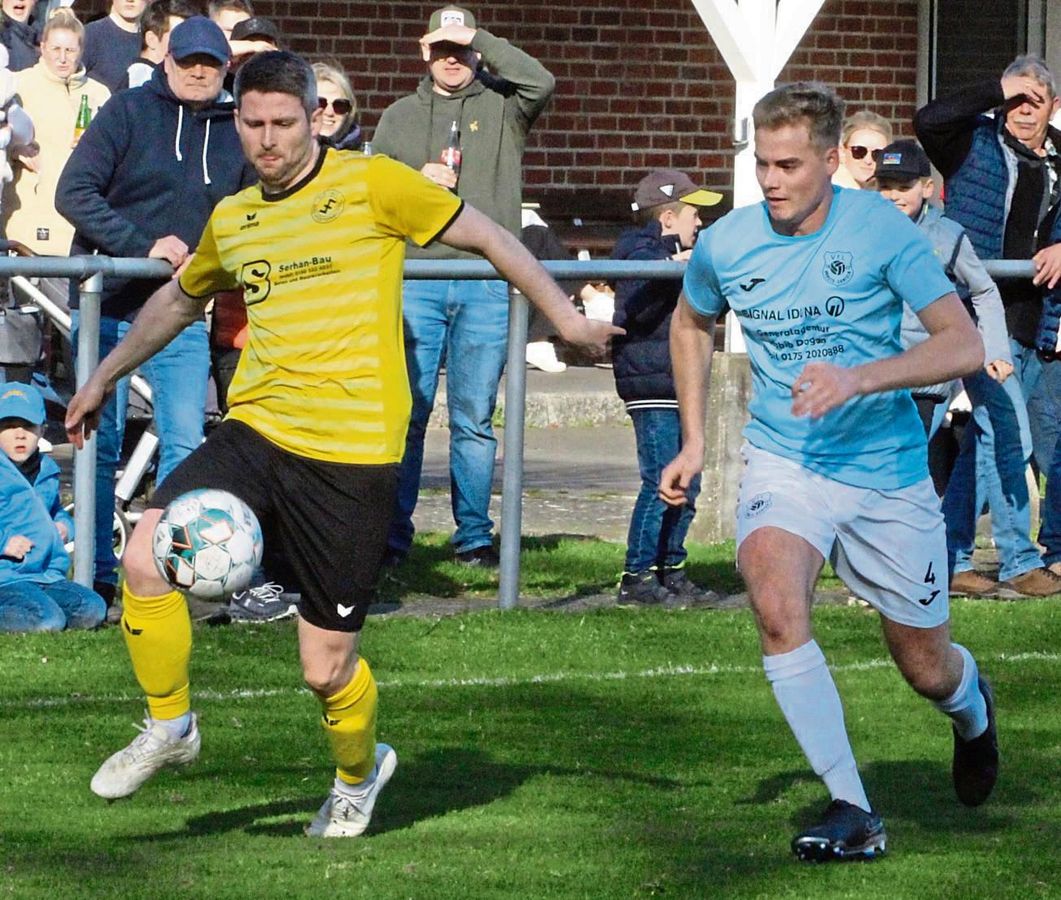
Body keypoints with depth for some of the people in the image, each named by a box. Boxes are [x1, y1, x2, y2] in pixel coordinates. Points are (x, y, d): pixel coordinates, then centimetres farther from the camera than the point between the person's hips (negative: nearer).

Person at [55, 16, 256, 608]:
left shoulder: (236, 132, 6)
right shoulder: (129, 112, -5)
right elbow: (75, 193, -12)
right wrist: (145, 246, -20)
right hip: (109, 306, -3)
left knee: (185, 443, -2)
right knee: (101, 444, 3)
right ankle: (98, 575, 10)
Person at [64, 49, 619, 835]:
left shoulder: (368, 184, -3)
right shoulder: (231, 219, 14)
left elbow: (485, 236, 3)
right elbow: (181, 299, 34)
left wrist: (563, 315, 1)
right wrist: (105, 377, 41)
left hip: (352, 453, -4)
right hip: (256, 432, 4)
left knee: (326, 667, -1)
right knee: (148, 554, -22)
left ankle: (359, 774, 35)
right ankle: (169, 729, 2)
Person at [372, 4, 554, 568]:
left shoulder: (502, 107, 11)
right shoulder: (399, 117, 17)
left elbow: (540, 83, -10)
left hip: (487, 283, -1)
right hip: (416, 281, 1)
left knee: (475, 418, 2)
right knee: (407, 413, -3)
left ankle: (474, 536, 7)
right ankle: (392, 535, -1)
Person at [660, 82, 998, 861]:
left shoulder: (881, 230, -14)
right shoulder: (725, 245, -5)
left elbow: (964, 345, -16)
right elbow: (691, 324, 18)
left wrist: (859, 379, -30)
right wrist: (694, 441, 12)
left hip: (888, 471, -1)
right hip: (784, 462, 1)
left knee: (927, 668, 10)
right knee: (775, 602, -30)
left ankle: (973, 709, 51)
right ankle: (852, 810, -24)